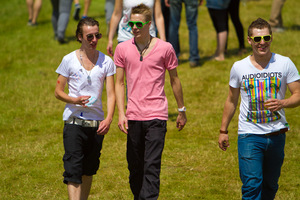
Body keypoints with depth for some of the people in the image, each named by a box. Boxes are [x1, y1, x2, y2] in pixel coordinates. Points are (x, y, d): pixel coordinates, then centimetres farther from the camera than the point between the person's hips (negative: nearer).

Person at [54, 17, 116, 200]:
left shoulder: (106, 61, 4)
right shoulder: (69, 60, -1)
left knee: (89, 169, 12)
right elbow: (58, 91, 3)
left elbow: (111, 94, 1)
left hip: (97, 122, 3)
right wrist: (75, 100, -17)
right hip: (74, 121, -3)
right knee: (73, 170, -12)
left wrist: (109, 119, -16)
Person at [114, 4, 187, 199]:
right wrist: (121, 113, -3)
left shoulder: (164, 48, -2)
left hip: (156, 116, -3)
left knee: (152, 166, -11)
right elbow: (119, 83, 7)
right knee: (135, 166, 10)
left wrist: (182, 111, 15)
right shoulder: (122, 49, 4)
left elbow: (175, 80, 9)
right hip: (133, 116, 3)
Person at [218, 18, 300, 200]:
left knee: (270, 185, 13)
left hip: (276, 134, 1)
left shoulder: (285, 64, -2)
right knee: (252, 185, -13)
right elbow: (232, 101, 13)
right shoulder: (239, 67, 1)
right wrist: (223, 130, 16)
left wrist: (282, 103, -23)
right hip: (249, 135, -1)